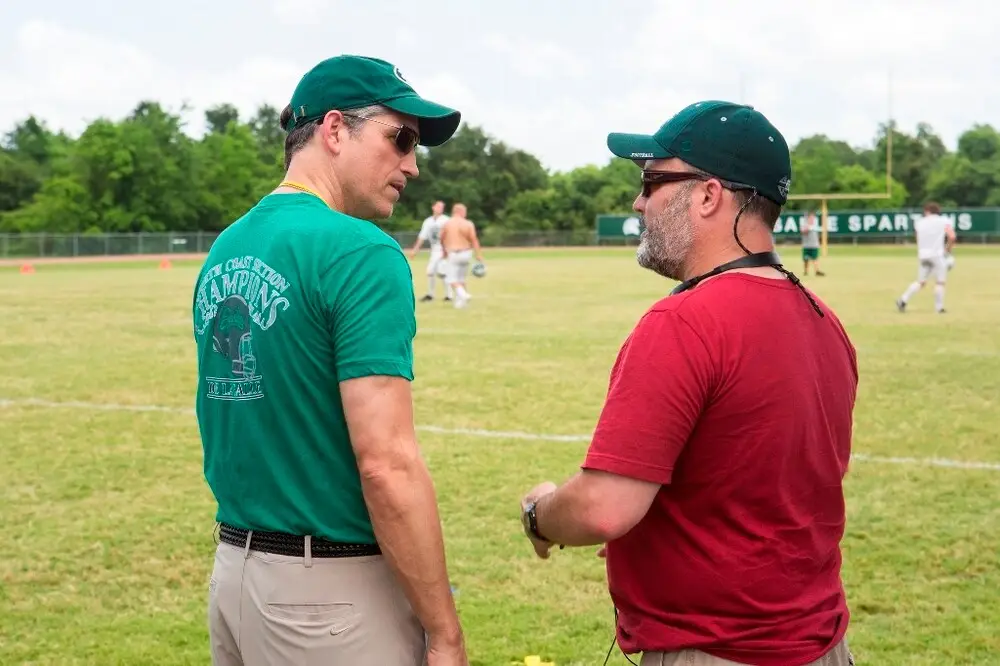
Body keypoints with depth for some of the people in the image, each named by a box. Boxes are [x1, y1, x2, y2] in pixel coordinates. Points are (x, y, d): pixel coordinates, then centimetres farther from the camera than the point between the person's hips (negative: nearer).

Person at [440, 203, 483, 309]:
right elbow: (474, 240, -9)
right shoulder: (468, 224, -5)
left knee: (452, 279, 0)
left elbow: (442, 239, 10)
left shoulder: (447, 223, -2)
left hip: (452, 254, -2)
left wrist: (444, 251, 27)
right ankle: (459, 301, 15)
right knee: (461, 278, 16)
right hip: (466, 253, 2)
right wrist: (479, 255, -6)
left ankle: (463, 294, -24)